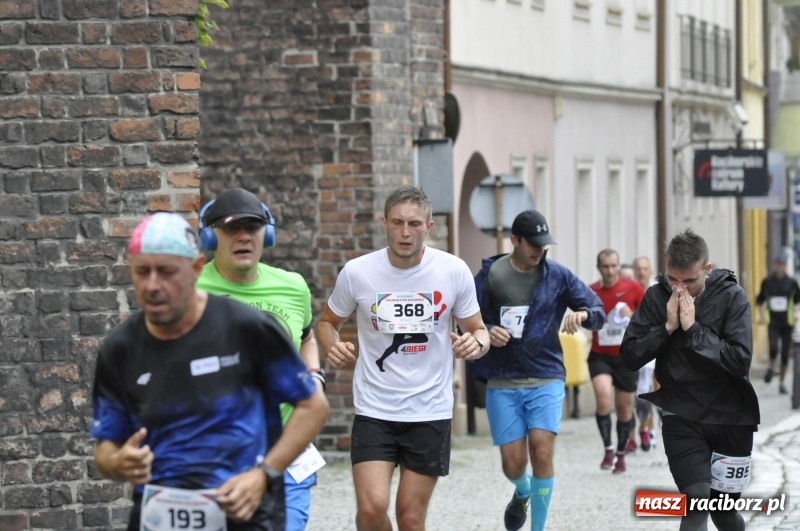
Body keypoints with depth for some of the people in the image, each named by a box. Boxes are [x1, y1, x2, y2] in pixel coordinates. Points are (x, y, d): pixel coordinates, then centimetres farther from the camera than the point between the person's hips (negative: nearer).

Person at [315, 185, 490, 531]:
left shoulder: (454, 271, -5)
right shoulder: (356, 272, -6)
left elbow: (478, 330, 7)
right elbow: (327, 322, 11)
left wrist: (477, 343, -18)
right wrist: (332, 347, -12)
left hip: (430, 411, 1)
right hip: (374, 410, 0)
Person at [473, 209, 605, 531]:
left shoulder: (558, 275, 1)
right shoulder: (489, 275, -2)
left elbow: (598, 311, 4)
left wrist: (582, 314, -19)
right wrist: (486, 333, -17)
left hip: (546, 380, 0)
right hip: (503, 384, 0)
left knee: (542, 454, -14)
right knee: (513, 465, 0)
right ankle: (522, 493, 38)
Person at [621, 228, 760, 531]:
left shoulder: (731, 296, -9)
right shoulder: (657, 298, -3)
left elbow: (740, 361, -19)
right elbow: (629, 357, -6)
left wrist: (693, 329, -21)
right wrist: (668, 326, -17)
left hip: (730, 418, 0)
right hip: (682, 418, 0)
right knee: (697, 503, -15)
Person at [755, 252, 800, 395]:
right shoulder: (767, 281, 3)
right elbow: (760, 299, 14)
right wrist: (761, 314, 2)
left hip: (787, 323, 1)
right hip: (773, 322, -1)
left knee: (785, 353, 2)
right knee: (773, 347, -24)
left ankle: (782, 382, 14)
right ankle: (771, 367, 6)